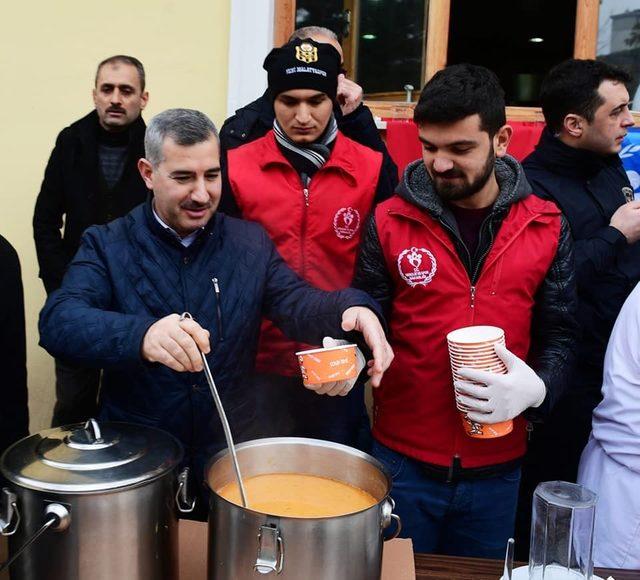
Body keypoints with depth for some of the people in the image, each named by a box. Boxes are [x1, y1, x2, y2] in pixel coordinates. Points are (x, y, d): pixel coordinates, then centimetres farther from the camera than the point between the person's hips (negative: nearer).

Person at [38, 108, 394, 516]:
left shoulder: (251, 242, 2)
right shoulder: (107, 245, -7)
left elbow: (296, 304, -8)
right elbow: (58, 321, -21)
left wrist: (351, 309, -32)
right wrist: (141, 335, -43)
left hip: (232, 457, 2)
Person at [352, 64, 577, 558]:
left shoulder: (546, 227, -2)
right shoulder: (391, 221, -5)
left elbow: (559, 335, 1)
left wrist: (537, 388, -19)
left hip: (497, 468, 1)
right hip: (402, 460, -1)